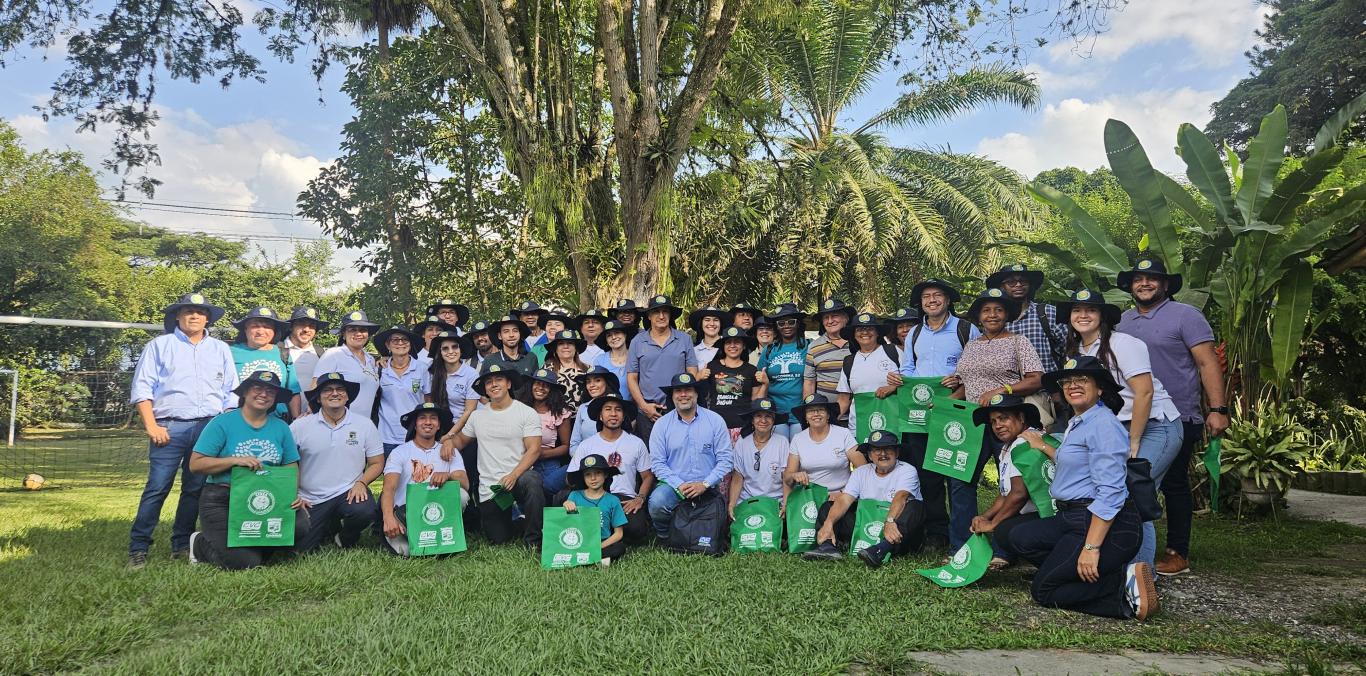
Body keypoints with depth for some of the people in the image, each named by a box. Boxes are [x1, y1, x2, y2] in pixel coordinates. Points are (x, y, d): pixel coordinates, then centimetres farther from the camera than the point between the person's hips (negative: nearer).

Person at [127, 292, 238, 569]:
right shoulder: (159, 345, 10)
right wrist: (152, 426, -6)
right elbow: (142, 388, 4)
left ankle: (182, 546, 14)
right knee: (157, 488, -8)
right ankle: (138, 549, 0)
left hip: (209, 429, 3)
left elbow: (231, 392, 16)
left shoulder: (221, 349, 17)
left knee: (195, 490, 5)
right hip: (169, 427, -3)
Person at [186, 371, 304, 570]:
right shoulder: (223, 423, -2)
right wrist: (235, 460, -19)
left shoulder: (281, 428, 10)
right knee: (243, 562, -19)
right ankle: (200, 544, 15)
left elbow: (291, 467, 11)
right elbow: (195, 464, -6)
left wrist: (294, 495, -8)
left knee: (300, 525, -25)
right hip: (221, 500, -4)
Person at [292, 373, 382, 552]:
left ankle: (346, 539, 5)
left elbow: (377, 463, 4)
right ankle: (329, 526, 24)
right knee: (302, 548, -10)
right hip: (310, 501, 1)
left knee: (366, 511, -31)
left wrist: (361, 483, -13)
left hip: (349, 493, 0)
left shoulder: (365, 425, 0)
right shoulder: (299, 426, -2)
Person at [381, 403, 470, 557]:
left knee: (462, 494, -26)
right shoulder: (400, 453, 4)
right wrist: (389, 518, -32)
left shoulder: (449, 452, 11)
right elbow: (389, 488, -12)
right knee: (405, 549, -34)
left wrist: (448, 475, -29)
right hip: (405, 513, -3)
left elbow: (465, 485, -4)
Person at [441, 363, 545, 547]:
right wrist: (450, 441, -2)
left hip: (520, 477, -3)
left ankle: (533, 539, -20)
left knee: (530, 481, -39)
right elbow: (462, 439, 23)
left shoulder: (527, 413, -3)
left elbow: (534, 449, -10)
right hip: (489, 489, 4)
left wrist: (514, 475, -24)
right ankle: (513, 520, 37)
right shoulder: (477, 416, 11)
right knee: (498, 540, 1)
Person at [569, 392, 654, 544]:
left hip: (626, 499, 0)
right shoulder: (586, 445, 10)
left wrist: (640, 499, -5)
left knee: (637, 530, -31)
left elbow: (647, 476, 14)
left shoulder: (636, 443, 11)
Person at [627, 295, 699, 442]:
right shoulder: (637, 342, 6)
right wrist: (644, 406, -6)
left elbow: (692, 374, 5)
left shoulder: (684, 339, 7)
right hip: (647, 411, 0)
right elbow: (631, 378, 5)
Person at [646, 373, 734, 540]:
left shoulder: (715, 421, 1)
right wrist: (679, 485, -15)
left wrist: (704, 484, -13)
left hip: (707, 488, 1)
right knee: (657, 502, -32)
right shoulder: (661, 424, 2)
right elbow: (658, 463, -2)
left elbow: (725, 459, -2)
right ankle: (664, 539, -2)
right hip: (674, 485, 0)